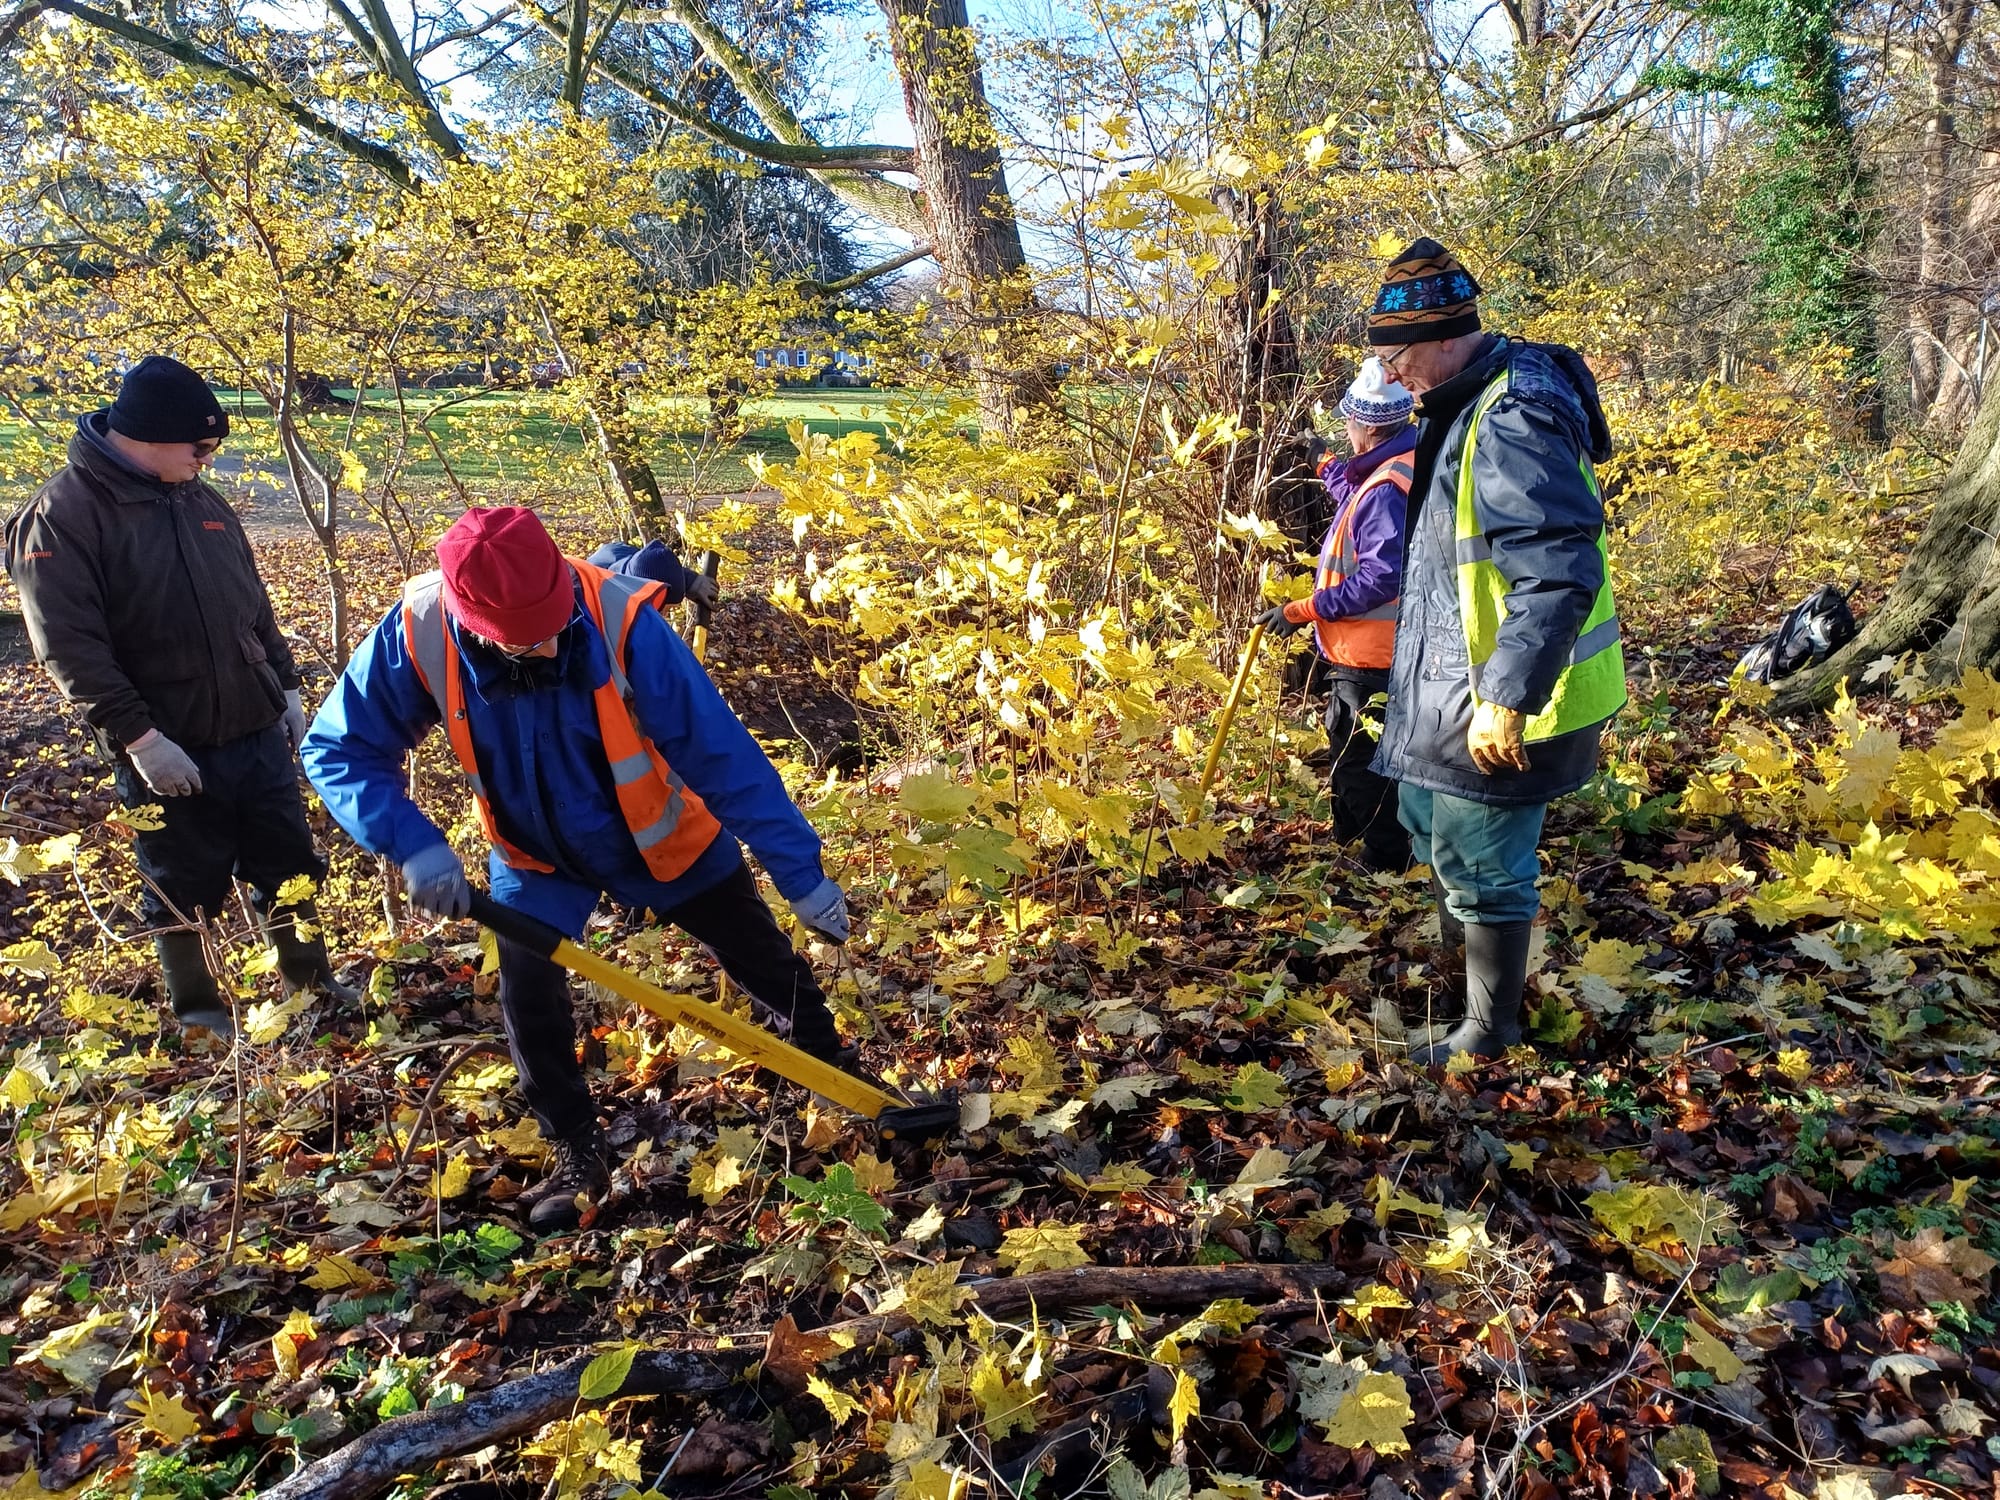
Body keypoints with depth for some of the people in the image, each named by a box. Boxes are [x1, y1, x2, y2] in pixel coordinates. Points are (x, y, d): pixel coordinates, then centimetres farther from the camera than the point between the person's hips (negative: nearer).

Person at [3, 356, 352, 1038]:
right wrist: (137, 736, -21)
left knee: (290, 865, 15)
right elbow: (68, 646, -18)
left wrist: (286, 687, 14)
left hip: (258, 732, 6)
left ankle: (312, 986, 33)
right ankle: (199, 1015, 30)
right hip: (169, 752, -6)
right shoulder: (64, 512, -12)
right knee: (185, 889, 10)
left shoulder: (204, 503, 8)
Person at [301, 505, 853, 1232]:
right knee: (528, 1005, -6)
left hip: (664, 835, -1)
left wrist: (801, 874, -30)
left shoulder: (621, 619, -36)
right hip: (535, 856, 2)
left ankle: (835, 1072, 38)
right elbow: (339, 750, -15)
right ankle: (579, 1156, 20)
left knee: (768, 961, 10)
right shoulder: (418, 634, -28)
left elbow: (722, 752, -32)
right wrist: (413, 844, -32)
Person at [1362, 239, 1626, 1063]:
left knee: (1479, 863, 4)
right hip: (1457, 684, 10)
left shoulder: (1512, 421, -24)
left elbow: (1560, 576, -30)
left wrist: (1505, 701, -28)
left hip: (1502, 700, -10)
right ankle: (1453, 964, 47)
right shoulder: (1463, 404, 8)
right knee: (1430, 820, 25)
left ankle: (1489, 1033, 23)